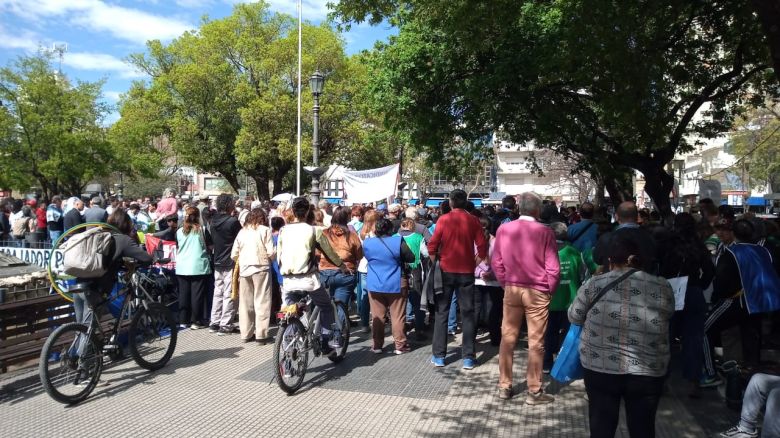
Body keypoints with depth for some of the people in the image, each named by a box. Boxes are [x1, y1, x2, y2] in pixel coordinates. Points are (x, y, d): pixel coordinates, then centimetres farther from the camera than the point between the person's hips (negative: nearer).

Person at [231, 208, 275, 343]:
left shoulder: (242, 231, 9)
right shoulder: (265, 230, -3)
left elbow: (234, 254, 7)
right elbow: (271, 252, -9)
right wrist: (270, 258, 12)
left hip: (244, 269, 4)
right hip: (261, 268, -4)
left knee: (245, 302, 10)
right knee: (262, 302, 1)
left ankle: (246, 333, 15)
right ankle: (261, 334, 0)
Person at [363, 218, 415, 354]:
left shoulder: (367, 242, -5)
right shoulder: (398, 241, -13)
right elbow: (411, 258, -5)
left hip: (375, 285, 2)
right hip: (396, 285, -2)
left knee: (377, 316, 10)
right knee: (397, 316, 6)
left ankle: (377, 345, 15)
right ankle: (400, 345, 11)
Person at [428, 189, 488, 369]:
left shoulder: (443, 219, -5)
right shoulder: (473, 221, -2)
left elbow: (432, 246, -9)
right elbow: (482, 247, -5)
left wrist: (435, 263, 6)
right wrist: (474, 263, 9)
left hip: (446, 271, 0)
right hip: (466, 272, 1)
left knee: (442, 312, 9)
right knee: (467, 313, 7)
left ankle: (439, 356, 12)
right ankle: (468, 357, 8)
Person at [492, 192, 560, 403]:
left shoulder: (503, 229, -4)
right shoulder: (544, 232, -12)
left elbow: (496, 262, 2)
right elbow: (553, 268, -9)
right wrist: (549, 290, 6)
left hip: (511, 289, 3)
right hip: (537, 291, -3)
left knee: (507, 338, 12)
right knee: (536, 342, 6)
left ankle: (504, 386, 20)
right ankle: (534, 391, 14)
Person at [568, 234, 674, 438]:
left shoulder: (594, 284, -6)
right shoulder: (662, 287, -1)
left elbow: (574, 317, 4)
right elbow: (666, 316, 14)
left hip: (600, 368, -1)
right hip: (648, 371, 1)